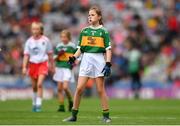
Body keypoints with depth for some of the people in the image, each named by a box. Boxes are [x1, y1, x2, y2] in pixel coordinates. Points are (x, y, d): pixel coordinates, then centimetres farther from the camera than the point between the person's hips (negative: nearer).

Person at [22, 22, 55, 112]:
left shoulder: (45, 40, -2)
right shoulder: (29, 41, 1)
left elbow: (50, 54, 7)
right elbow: (26, 55, 2)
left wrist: (52, 66, 11)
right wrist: (24, 67, -6)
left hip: (43, 64, -3)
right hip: (32, 64, 3)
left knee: (39, 84, -18)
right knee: (34, 86, 11)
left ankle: (39, 104, -16)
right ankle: (34, 103, 29)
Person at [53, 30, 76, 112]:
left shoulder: (72, 46, -2)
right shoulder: (58, 46, 8)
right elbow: (55, 58, 13)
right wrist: (58, 56, -7)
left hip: (68, 68, -4)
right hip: (59, 68, 4)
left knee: (65, 87, -15)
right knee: (59, 88, 2)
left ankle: (70, 102, 7)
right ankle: (61, 106, 8)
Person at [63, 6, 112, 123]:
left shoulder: (103, 31, 0)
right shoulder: (84, 31, 10)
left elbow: (108, 49, -2)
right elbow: (80, 48, 13)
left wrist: (108, 64, -11)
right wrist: (73, 58, -4)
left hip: (99, 60, -3)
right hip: (86, 60, 3)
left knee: (101, 89, -2)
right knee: (79, 88, -4)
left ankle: (106, 116, 6)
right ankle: (74, 115, 4)